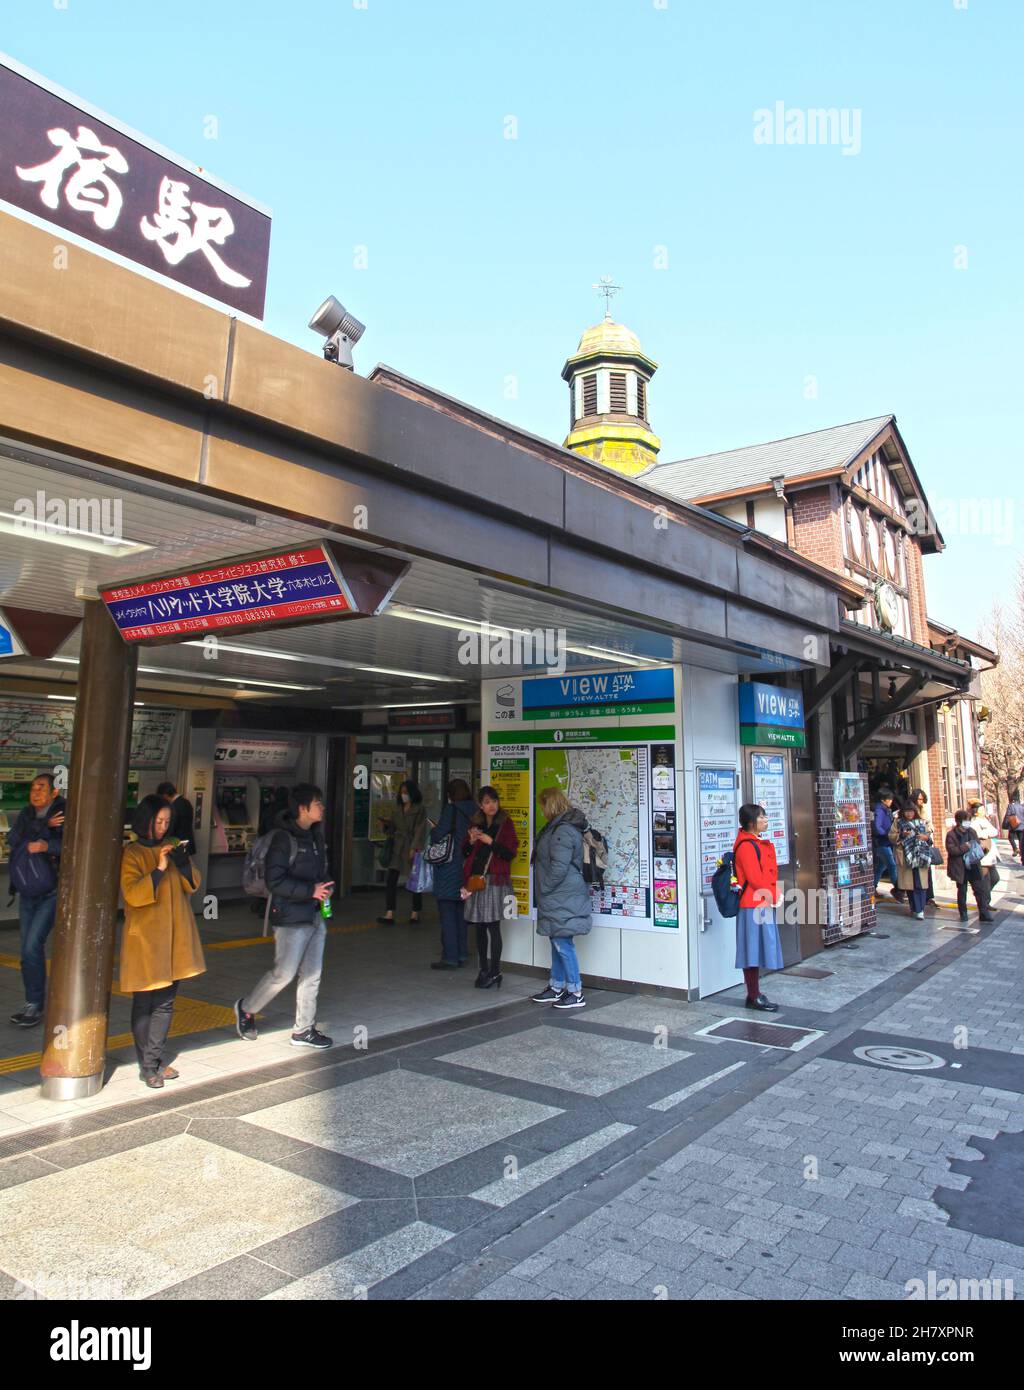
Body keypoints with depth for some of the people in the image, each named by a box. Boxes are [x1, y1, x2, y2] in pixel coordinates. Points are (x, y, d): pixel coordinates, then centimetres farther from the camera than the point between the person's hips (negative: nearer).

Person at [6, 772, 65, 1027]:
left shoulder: (65, 812, -11)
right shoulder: (26, 813, 7)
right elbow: (13, 839, -9)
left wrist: (48, 846, -32)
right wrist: (44, 826, -19)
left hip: (52, 893, -6)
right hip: (27, 893, 6)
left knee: (32, 946, -13)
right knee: (29, 950, 10)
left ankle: (35, 1006, -1)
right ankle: (33, 1005, 21)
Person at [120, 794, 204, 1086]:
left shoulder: (171, 848, 10)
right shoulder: (132, 854, -8)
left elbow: (193, 885, 7)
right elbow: (132, 894, -18)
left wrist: (183, 863, -11)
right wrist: (159, 869, -26)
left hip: (174, 936, 6)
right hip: (144, 938, -6)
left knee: (165, 1002, 11)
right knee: (144, 1004, 3)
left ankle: (155, 1059, 20)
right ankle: (147, 1067, 12)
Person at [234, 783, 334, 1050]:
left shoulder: (315, 835, 10)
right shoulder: (284, 838, -15)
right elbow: (274, 881, -19)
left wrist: (325, 887, 0)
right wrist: (311, 890, -22)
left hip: (315, 916, 8)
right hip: (291, 917, -8)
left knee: (312, 974, 10)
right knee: (284, 973, -2)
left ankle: (303, 1030, 21)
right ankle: (246, 1008, 23)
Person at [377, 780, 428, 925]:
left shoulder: (420, 809, -4)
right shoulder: (399, 809, 14)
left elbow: (420, 830, -10)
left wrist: (415, 848, -18)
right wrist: (386, 824, -2)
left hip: (412, 848, -5)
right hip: (397, 848, 5)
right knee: (391, 880, -4)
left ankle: (415, 913, 16)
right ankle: (390, 914, -3)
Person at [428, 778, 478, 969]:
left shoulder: (451, 809, -13)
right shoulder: (473, 811, 3)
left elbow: (438, 835, -16)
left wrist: (433, 830, 4)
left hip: (449, 869, -6)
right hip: (467, 867, 6)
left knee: (447, 914, 1)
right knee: (461, 913, 16)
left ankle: (450, 957, 3)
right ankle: (462, 954, 22)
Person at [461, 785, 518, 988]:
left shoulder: (505, 824, 0)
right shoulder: (475, 824, 13)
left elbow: (511, 853, -6)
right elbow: (465, 853, 17)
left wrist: (491, 842, -14)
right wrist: (471, 841, -2)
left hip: (495, 880, -5)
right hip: (475, 879, 5)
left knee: (493, 925, -8)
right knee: (479, 926, 8)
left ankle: (495, 971, 0)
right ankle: (484, 970, 17)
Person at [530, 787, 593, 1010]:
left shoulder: (563, 831, -20)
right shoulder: (560, 827, 14)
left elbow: (559, 868, -25)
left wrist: (543, 889, -13)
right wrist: (543, 892, 19)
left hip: (563, 900, -11)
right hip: (559, 898, 11)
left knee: (563, 944, -3)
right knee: (558, 943, 17)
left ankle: (575, 993, 6)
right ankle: (556, 988, 28)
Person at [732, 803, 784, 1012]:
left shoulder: (757, 843, 15)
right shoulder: (747, 846, -16)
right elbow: (754, 878, -19)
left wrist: (774, 895, 6)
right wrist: (771, 895, -8)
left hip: (763, 905, 10)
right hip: (753, 905, -10)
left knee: (758, 951, 14)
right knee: (753, 951, -3)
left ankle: (755, 994, 22)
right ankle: (754, 997, 4)